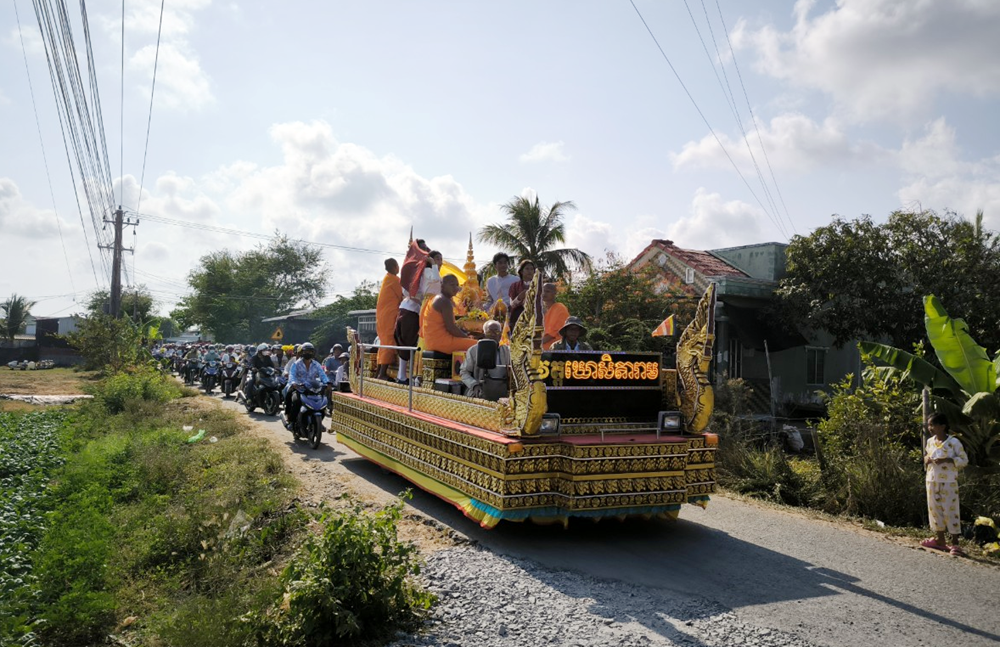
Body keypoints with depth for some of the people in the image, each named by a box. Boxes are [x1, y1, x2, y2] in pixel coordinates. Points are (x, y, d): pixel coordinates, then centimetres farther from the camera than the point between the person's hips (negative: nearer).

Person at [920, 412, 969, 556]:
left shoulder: (953, 442, -10)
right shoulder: (930, 441, 7)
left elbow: (964, 460, -10)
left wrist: (946, 460, -23)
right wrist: (927, 459, -2)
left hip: (948, 482, -6)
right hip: (932, 481, 6)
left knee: (950, 511, -4)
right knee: (935, 510, 11)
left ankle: (955, 543, 4)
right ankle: (940, 540, 22)